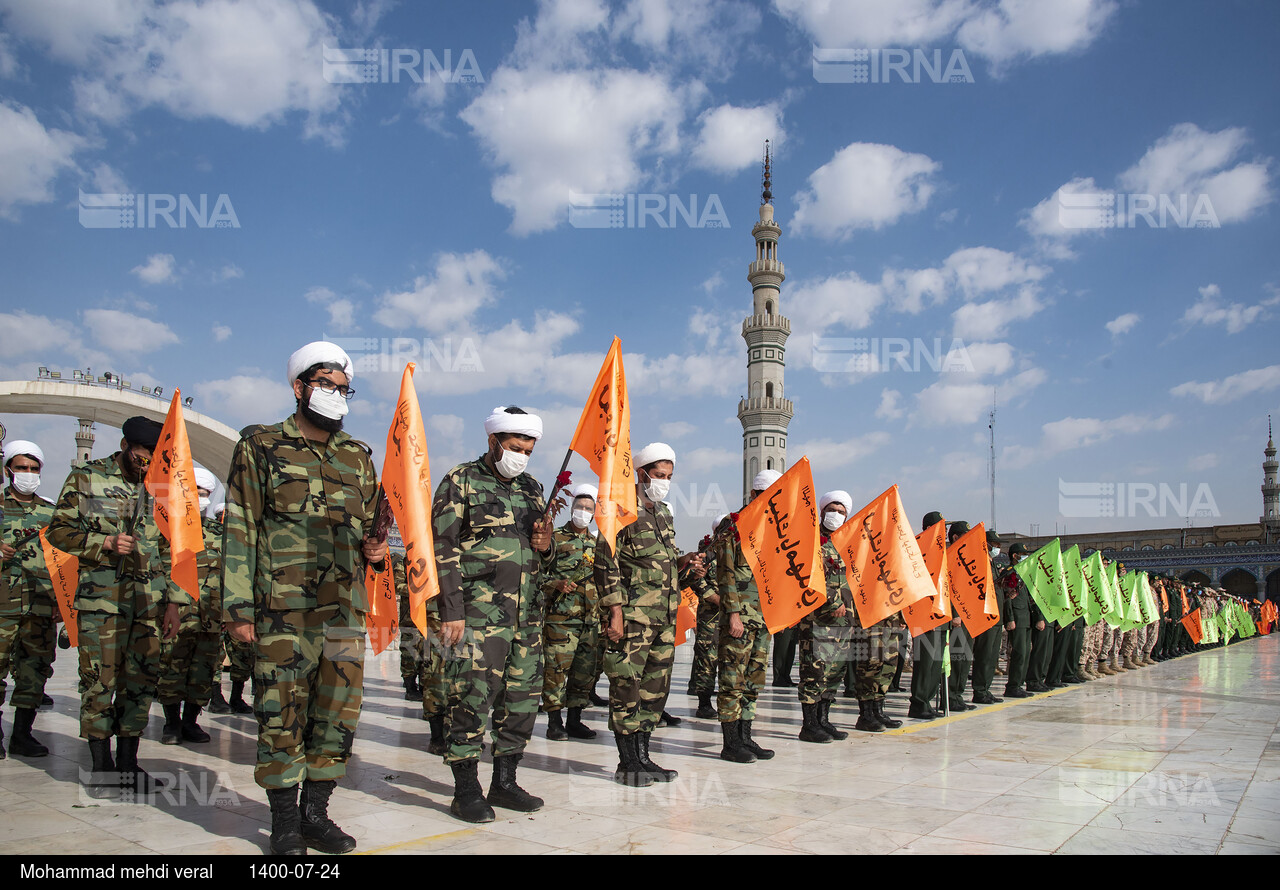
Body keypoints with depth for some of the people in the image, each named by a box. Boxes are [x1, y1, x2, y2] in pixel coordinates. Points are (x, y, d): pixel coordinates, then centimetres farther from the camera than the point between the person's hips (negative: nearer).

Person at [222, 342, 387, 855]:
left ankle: (316, 813, 20)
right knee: (282, 715, 0)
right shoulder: (262, 447, 3)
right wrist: (239, 607, -7)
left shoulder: (357, 457, 15)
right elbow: (240, 531, -1)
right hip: (283, 609, -4)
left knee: (339, 712, 6)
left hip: (346, 607, 4)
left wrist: (376, 549, 2)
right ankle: (285, 823, 14)